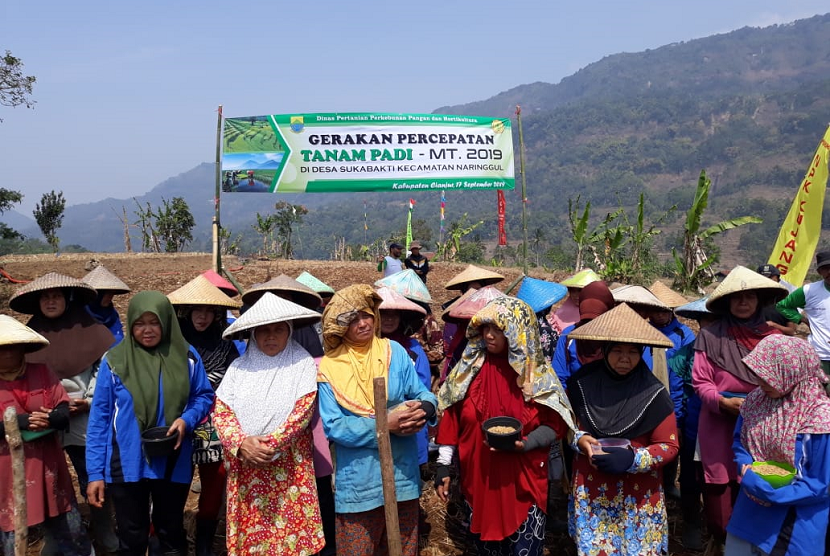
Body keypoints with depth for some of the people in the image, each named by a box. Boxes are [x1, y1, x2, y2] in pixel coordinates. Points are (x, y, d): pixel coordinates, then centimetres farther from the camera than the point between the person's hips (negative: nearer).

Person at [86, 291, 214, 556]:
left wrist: (187, 419, -16)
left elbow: (204, 396, 6)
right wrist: (95, 472, -6)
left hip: (173, 463, 1)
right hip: (127, 465, -1)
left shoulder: (187, 357, -3)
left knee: (172, 534, 18)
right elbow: (99, 418, -4)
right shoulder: (114, 360, -6)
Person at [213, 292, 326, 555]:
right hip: (244, 470, 2)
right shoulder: (239, 367, 4)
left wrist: (270, 446, -18)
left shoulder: (302, 364, -4)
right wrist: (243, 444, -17)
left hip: (289, 469, -2)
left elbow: (303, 411, -11)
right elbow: (220, 411, -1)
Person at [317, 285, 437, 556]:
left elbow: (423, 394, 3)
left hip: (403, 473, 3)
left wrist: (423, 408, -21)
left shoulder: (395, 352, 1)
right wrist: (384, 425, -22)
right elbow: (333, 427, -13)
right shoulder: (330, 366, -7)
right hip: (358, 480, -2)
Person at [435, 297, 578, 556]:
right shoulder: (470, 367, -1)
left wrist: (523, 444, -21)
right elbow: (451, 419, 1)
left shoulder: (536, 374, -6)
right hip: (478, 478, 2)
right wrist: (443, 466, -1)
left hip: (523, 483, -2)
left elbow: (554, 425, -4)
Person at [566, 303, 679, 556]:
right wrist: (579, 439, -12)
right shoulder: (582, 382, -7)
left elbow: (670, 445, -7)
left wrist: (632, 459, -21)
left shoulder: (652, 393, -11)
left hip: (637, 493, -1)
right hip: (590, 488, 1)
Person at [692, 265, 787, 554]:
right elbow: (700, 382, -2)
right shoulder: (711, 336, -5)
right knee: (720, 488, 6)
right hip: (720, 428, -1)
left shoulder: (773, 338, 1)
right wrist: (724, 401, -17)